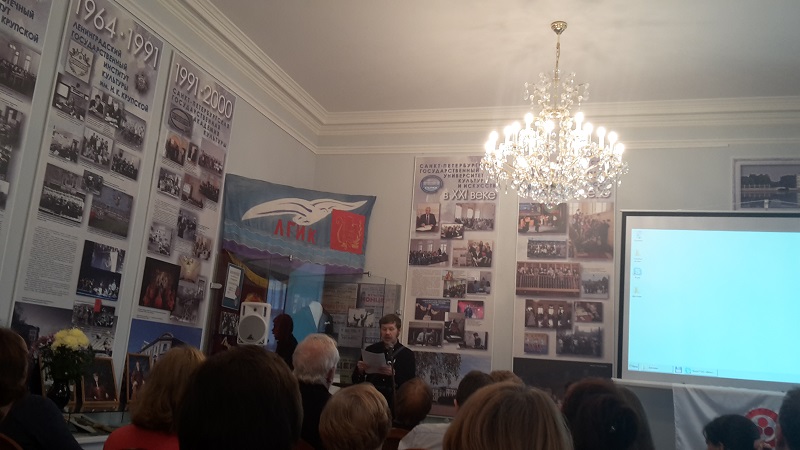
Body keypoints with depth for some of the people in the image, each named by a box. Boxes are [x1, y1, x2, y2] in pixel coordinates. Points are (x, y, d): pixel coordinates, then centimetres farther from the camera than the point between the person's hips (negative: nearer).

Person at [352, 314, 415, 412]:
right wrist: (360, 370, -12)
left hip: (394, 402, -1)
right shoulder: (370, 349, 7)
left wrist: (394, 374, -21)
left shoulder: (407, 354, 2)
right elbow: (355, 380, 8)